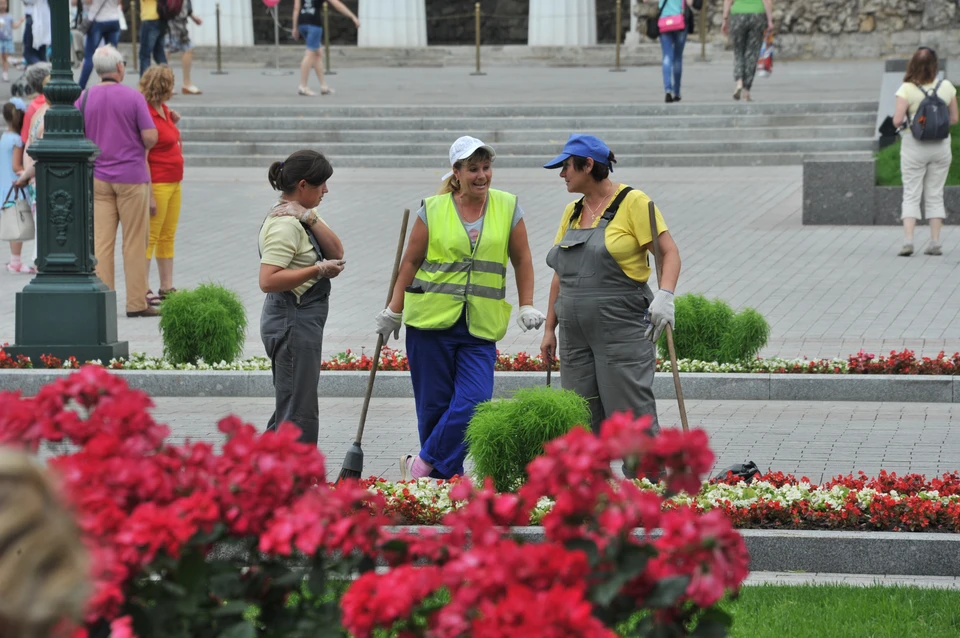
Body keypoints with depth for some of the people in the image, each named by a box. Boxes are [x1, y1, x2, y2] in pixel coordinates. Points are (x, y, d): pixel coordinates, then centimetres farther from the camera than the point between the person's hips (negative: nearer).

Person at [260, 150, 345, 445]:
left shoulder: (302, 217, 13)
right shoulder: (285, 224, -18)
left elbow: (336, 253, 1)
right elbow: (268, 280, -27)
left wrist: (311, 218, -12)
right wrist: (319, 270, -24)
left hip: (302, 322, 11)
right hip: (293, 323, -11)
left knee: (289, 410, 16)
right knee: (300, 413, -6)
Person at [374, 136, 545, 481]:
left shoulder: (507, 207, 7)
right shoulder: (433, 209, 3)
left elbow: (522, 260, 14)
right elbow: (411, 261, 9)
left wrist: (526, 306, 7)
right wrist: (394, 311, 10)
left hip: (480, 328, 1)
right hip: (431, 322, -1)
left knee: (473, 402, -14)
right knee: (434, 406, 1)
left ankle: (425, 464, -1)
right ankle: (443, 479, 12)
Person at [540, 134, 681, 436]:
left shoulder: (632, 202, -5)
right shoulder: (572, 212, 16)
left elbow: (669, 252, -9)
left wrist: (665, 295, -25)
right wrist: (549, 329, 17)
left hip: (623, 331, -7)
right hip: (576, 337, 7)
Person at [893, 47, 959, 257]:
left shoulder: (907, 89, -12)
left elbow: (897, 121, -16)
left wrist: (907, 120, 5)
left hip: (914, 145, -2)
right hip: (941, 145, 2)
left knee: (911, 195, 3)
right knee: (935, 195, 11)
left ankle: (908, 240, -9)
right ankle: (935, 242, 8)